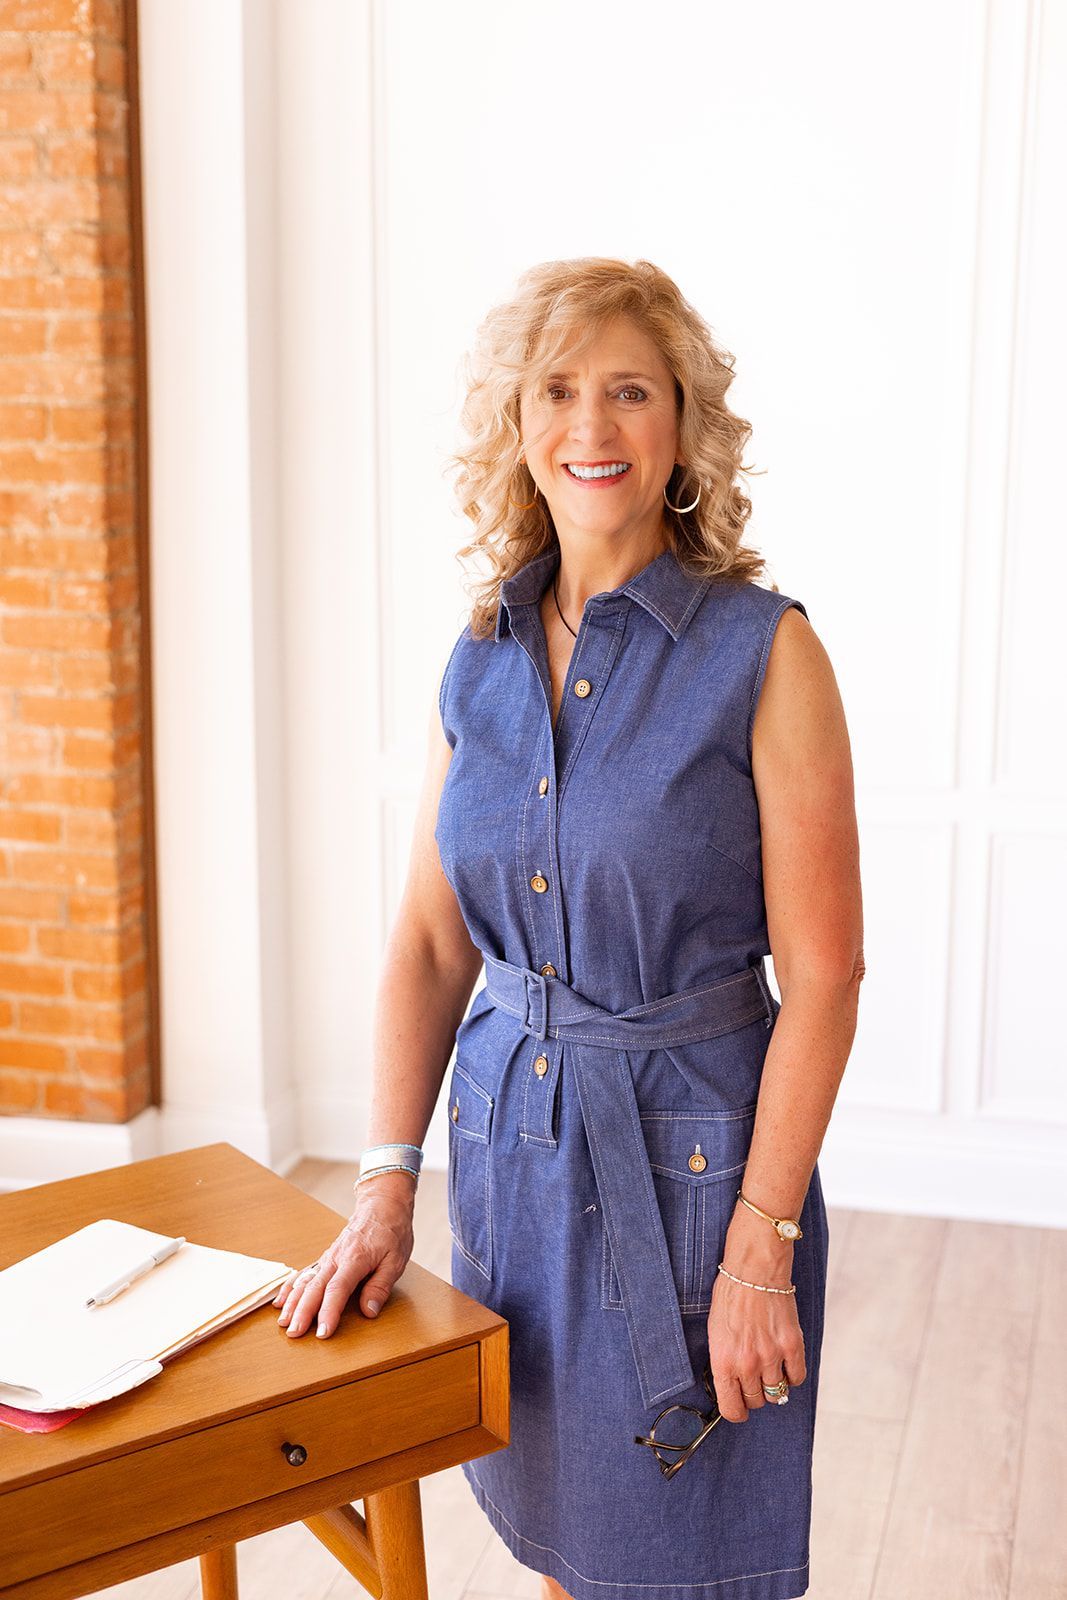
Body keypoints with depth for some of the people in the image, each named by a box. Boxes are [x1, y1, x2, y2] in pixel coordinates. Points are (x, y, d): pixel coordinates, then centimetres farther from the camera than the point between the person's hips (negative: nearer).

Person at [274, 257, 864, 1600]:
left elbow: (823, 974, -13)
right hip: (509, 1136, 5)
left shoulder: (764, 651, -13)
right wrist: (386, 1185, -3)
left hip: (689, 1151, -4)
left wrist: (763, 1247, -15)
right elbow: (431, 938, 4)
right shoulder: (483, 660, 3)